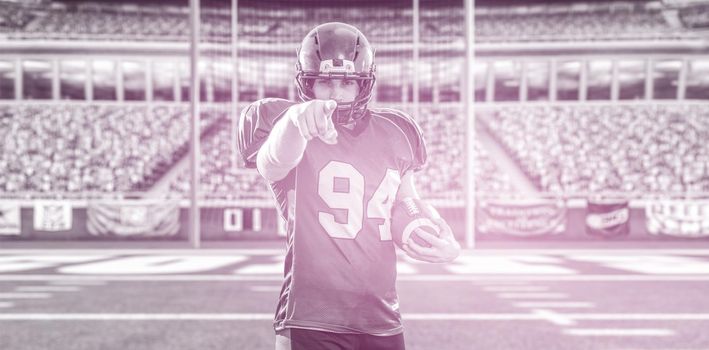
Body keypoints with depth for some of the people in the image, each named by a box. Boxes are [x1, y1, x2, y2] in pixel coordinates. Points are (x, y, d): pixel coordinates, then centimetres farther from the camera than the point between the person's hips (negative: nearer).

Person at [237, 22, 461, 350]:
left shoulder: (394, 134, 10)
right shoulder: (285, 124, -5)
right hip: (312, 322, -5)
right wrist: (295, 120, -51)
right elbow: (274, 163, -29)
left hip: (383, 322, 5)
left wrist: (445, 245, 0)